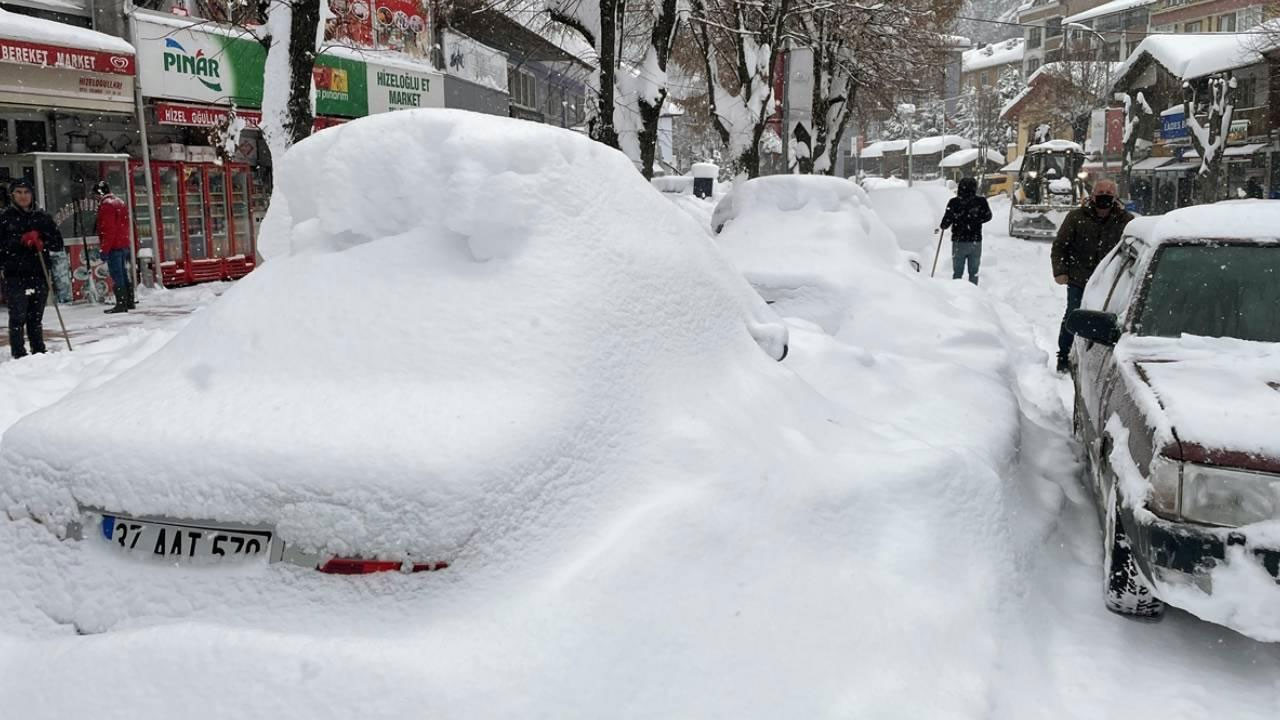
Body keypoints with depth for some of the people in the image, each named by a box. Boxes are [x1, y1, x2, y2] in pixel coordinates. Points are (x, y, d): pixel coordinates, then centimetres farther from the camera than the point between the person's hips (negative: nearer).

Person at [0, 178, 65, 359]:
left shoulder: (42, 217, 11)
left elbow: (58, 242, 8)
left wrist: (40, 241, -10)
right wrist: (20, 240, -17)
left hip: (39, 275, 3)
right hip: (15, 276, -3)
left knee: (36, 317, 11)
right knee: (18, 317, -7)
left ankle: (39, 351, 18)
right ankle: (18, 353, -3)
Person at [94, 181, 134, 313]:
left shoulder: (106, 205, -12)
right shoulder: (120, 203, 17)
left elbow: (107, 229, -18)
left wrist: (104, 248, -16)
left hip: (114, 247, -9)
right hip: (124, 245, 9)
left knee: (117, 276, -7)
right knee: (124, 275, 14)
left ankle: (121, 304, -7)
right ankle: (129, 301, 18)